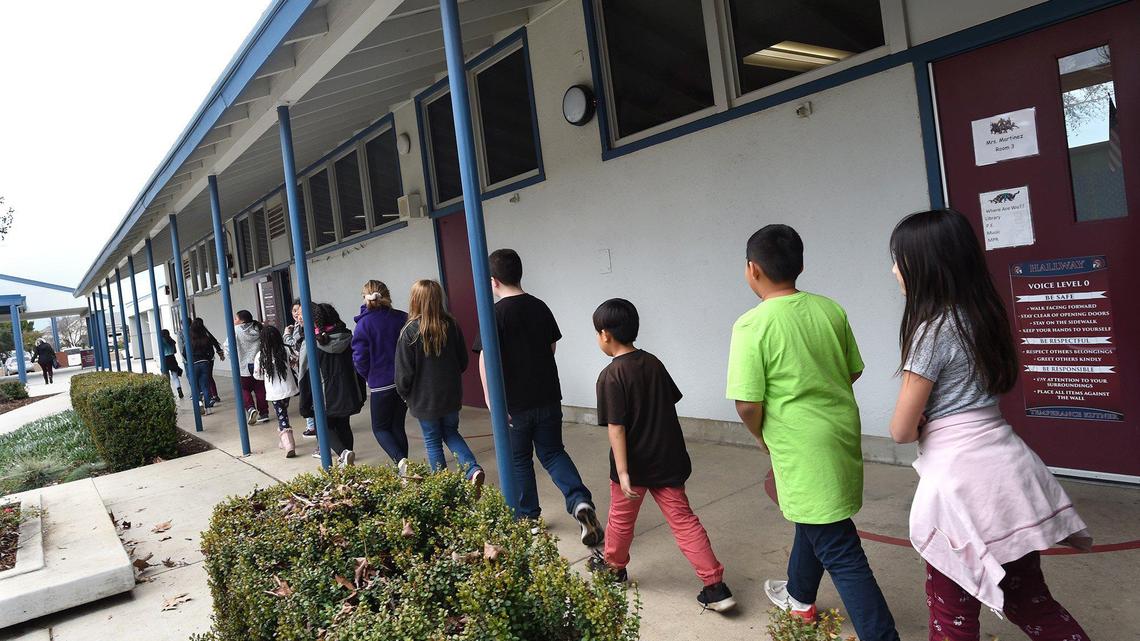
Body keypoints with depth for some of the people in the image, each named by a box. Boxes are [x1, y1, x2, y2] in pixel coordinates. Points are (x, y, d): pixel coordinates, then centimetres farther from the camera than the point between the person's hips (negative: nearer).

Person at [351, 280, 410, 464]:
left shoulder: (364, 324, -10)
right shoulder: (402, 318, -1)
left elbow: (360, 359, -10)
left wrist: (370, 377, 9)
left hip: (381, 384, -4)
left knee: (380, 428, 10)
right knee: (397, 426, 17)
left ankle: (400, 460, -11)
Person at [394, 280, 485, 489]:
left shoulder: (410, 332, -16)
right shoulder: (451, 325, -5)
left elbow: (404, 371, -12)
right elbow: (463, 361, 4)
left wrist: (404, 393, 5)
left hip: (424, 399, -4)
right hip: (451, 394, 4)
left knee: (432, 441, 12)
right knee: (451, 433, 20)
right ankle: (473, 469, 1)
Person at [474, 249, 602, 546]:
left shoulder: (496, 313, -15)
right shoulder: (540, 307, 2)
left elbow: (486, 358, -20)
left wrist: (489, 397, -12)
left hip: (514, 401, -4)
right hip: (548, 396, 4)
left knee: (518, 459, 14)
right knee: (552, 452, 15)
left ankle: (528, 516, 26)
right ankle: (579, 500, -7)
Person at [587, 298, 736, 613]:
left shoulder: (611, 376, -17)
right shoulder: (654, 363, 3)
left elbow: (616, 428, -20)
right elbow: (671, 403, 12)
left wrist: (622, 472, -20)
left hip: (635, 464, -5)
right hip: (667, 460, 5)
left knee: (621, 518, 18)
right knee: (684, 520, 6)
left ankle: (613, 565, 41)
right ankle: (716, 587, 2)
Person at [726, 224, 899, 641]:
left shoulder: (752, 325, -19)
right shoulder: (830, 309, 0)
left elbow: (748, 404, -19)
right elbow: (853, 371, 11)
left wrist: (762, 437, 0)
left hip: (802, 449, -8)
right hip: (842, 433, 8)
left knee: (839, 551, 2)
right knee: (812, 520, 28)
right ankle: (799, 596, 49)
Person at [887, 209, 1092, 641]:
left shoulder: (933, 329, -17)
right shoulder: (983, 316, 7)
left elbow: (902, 431, -14)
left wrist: (921, 425, 8)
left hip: (960, 478, -8)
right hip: (1007, 468, 8)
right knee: (1028, 599, 22)